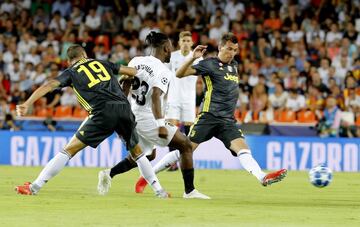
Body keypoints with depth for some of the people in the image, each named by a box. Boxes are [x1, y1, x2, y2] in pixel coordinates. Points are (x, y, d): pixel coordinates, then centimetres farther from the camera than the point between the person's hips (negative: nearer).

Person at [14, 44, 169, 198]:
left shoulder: (71, 72, 17)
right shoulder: (102, 63, 27)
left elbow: (49, 85, 4)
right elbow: (130, 71, 35)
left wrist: (27, 104, -2)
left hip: (104, 112, -3)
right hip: (124, 107, 3)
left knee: (70, 150, 0)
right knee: (137, 152, 24)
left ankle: (35, 187, -4)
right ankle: (159, 190, 22)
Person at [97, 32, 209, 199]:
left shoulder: (136, 61, 7)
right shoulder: (162, 71, -13)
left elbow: (123, 88, 12)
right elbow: (156, 96, -25)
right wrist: (160, 125, -30)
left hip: (133, 115, 8)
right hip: (149, 120, -8)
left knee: (148, 155, 27)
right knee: (185, 145, 3)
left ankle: (109, 173, 15)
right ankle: (189, 191, -1)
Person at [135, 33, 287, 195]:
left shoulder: (234, 66, 19)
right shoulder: (209, 64, -1)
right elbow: (179, 74, -10)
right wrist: (193, 58, -22)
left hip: (228, 121, 5)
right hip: (209, 116, -5)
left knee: (242, 148, -17)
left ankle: (263, 178, -36)